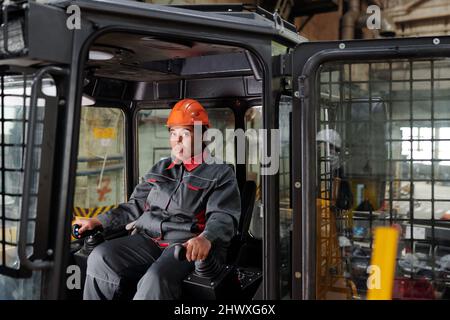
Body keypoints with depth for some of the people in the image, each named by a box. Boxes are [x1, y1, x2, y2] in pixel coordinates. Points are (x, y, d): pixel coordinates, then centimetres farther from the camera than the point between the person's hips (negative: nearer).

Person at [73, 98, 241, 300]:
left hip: (187, 247, -5)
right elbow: (136, 205, 24)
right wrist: (98, 222, 12)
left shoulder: (220, 173, 3)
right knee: (100, 258, -19)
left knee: (156, 279, -34)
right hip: (148, 240, 6)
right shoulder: (160, 169, 21)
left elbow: (224, 217, -10)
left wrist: (206, 239, -32)